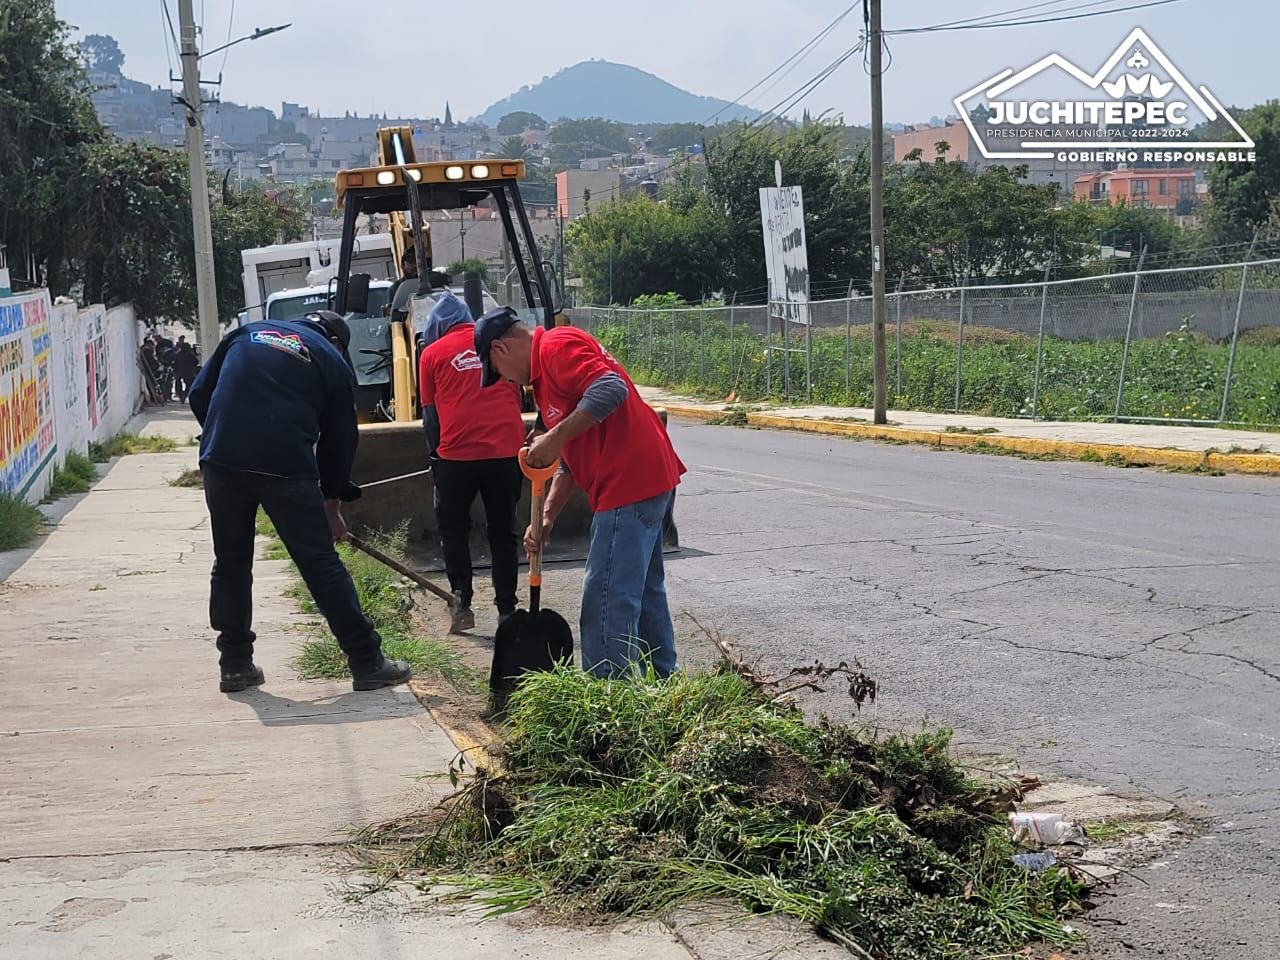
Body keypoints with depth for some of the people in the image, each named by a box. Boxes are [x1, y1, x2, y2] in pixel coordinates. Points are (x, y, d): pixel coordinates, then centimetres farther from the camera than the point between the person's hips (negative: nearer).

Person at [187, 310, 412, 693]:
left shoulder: (246, 333, 23)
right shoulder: (333, 362, 16)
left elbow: (198, 395, 17)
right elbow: (339, 438, 17)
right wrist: (332, 506, 26)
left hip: (221, 462, 3)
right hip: (286, 467, -3)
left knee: (230, 564, 17)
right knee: (321, 564, 2)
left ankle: (236, 664, 21)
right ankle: (367, 662, 5)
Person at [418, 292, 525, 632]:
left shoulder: (432, 353, 4)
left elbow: (429, 412, 7)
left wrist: (435, 452, 19)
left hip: (457, 454, -2)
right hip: (506, 450, 2)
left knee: (454, 530, 13)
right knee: (503, 531, 10)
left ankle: (462, 603, 6)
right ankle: (507, 610, 10)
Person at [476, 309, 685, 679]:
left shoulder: (556, 346, -10)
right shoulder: (545, 370, 23)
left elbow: (610, 389, -27)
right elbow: (572, 460, 23)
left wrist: (555, 438, -20)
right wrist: (547, 518, 14)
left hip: (628, 484, -11)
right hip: (651, 481, 11)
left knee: (609, 604, -8)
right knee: (645, 593, 20)